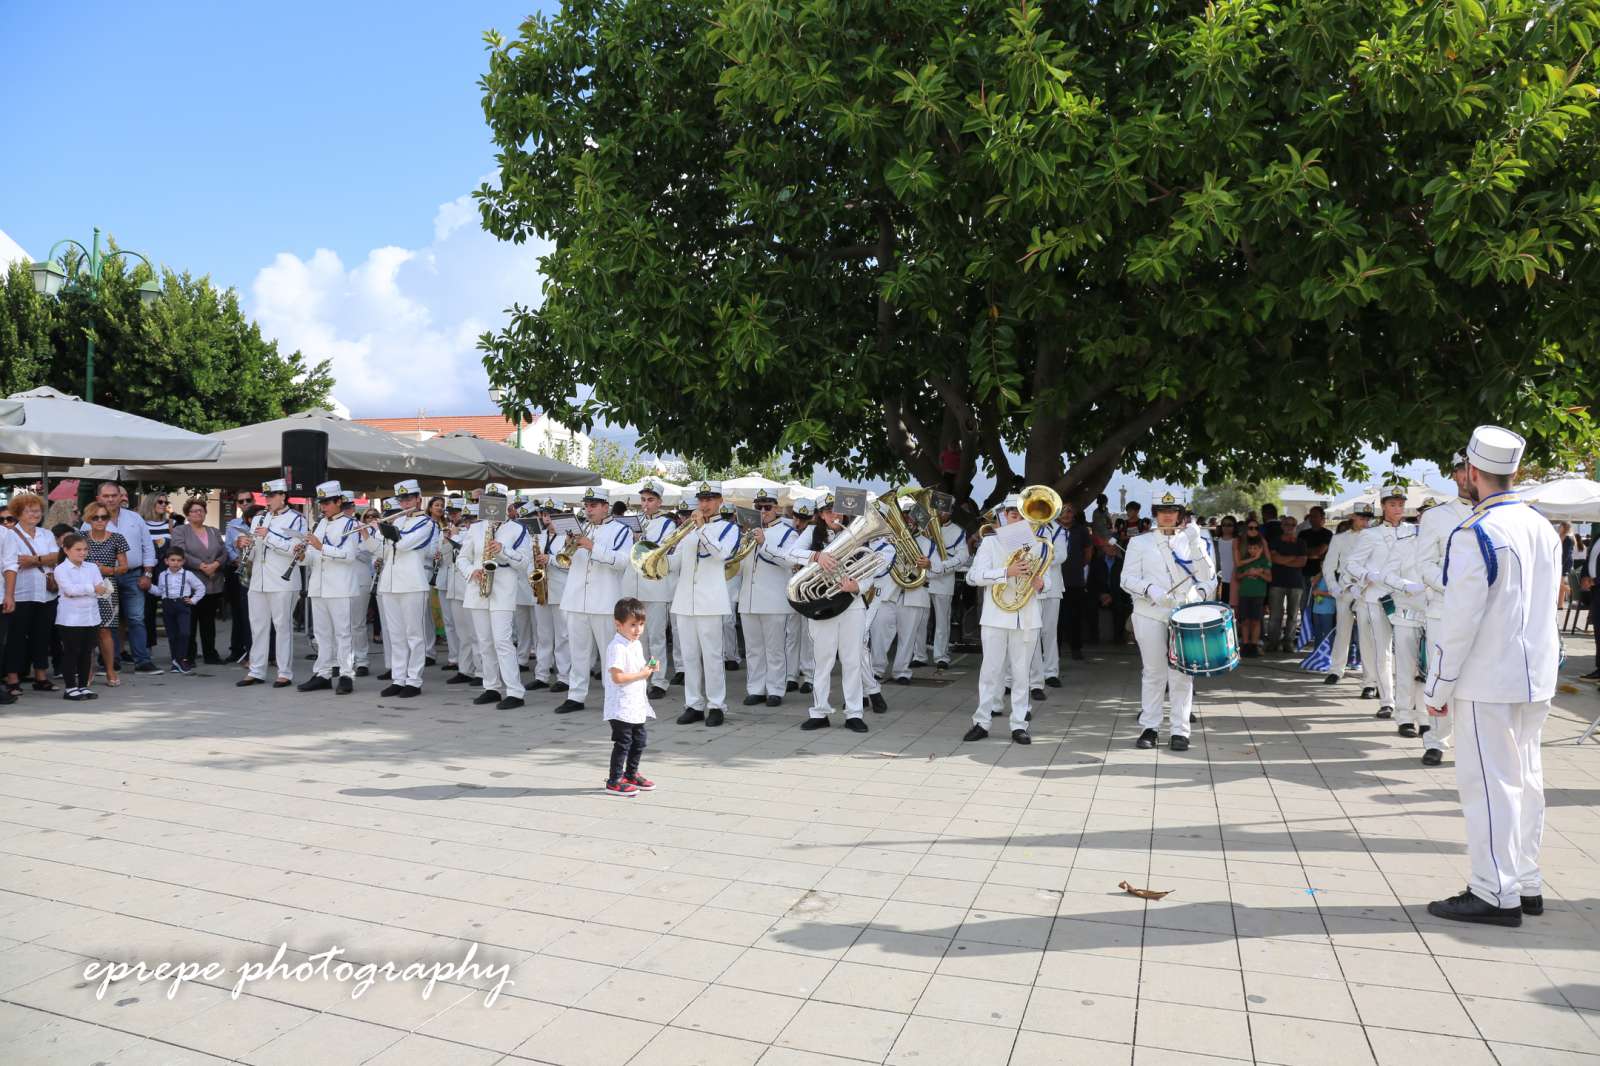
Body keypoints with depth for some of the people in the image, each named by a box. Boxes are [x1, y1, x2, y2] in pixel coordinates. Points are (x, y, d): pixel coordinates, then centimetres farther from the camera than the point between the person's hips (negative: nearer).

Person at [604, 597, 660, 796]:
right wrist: (641, 674, -20)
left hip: (637, 705, 9)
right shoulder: (616, 647, -20)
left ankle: (631, 774, 33)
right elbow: (617, 677, -26)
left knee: (639, 740, 17)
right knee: (623, 743, -3)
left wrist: (650, 669, 2)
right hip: (621, 707, -9)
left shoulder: (637, 645, 11)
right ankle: (614, 781, 7)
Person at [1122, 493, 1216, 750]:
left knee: (1182, 673, -1)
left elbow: (1207, 575, 0)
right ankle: (1149, 727, 12)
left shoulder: (1191, 540, 11)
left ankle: (1180, 731, 5)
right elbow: (1127, 579, 1)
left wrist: (1196, 544, -12)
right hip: (1151, 615, -1)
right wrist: (1150, 589, -18)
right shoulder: (1139, 542, 7)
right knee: (1153, 672, 3)